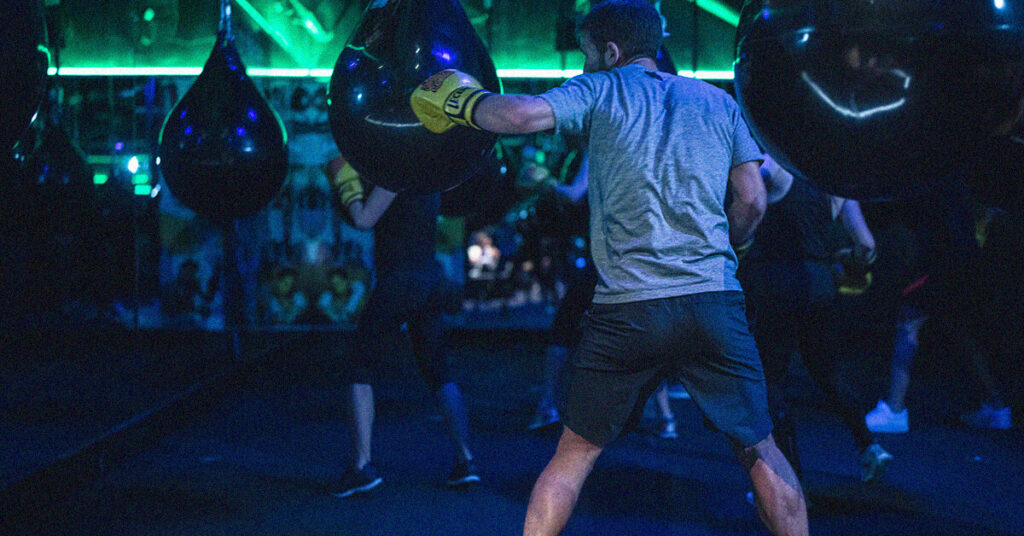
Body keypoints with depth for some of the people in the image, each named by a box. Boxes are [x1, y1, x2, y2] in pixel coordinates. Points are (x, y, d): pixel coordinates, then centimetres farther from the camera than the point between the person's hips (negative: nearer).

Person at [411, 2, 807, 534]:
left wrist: (462, 100, 8)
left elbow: (521, 114, -11)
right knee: (760, 450, 11)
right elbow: (752, 200, 12)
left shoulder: (601, 91, 5)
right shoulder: (717, 101, 15)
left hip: (625, 307, -2)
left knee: (575, 452, 11)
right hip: (715, 301, 2)